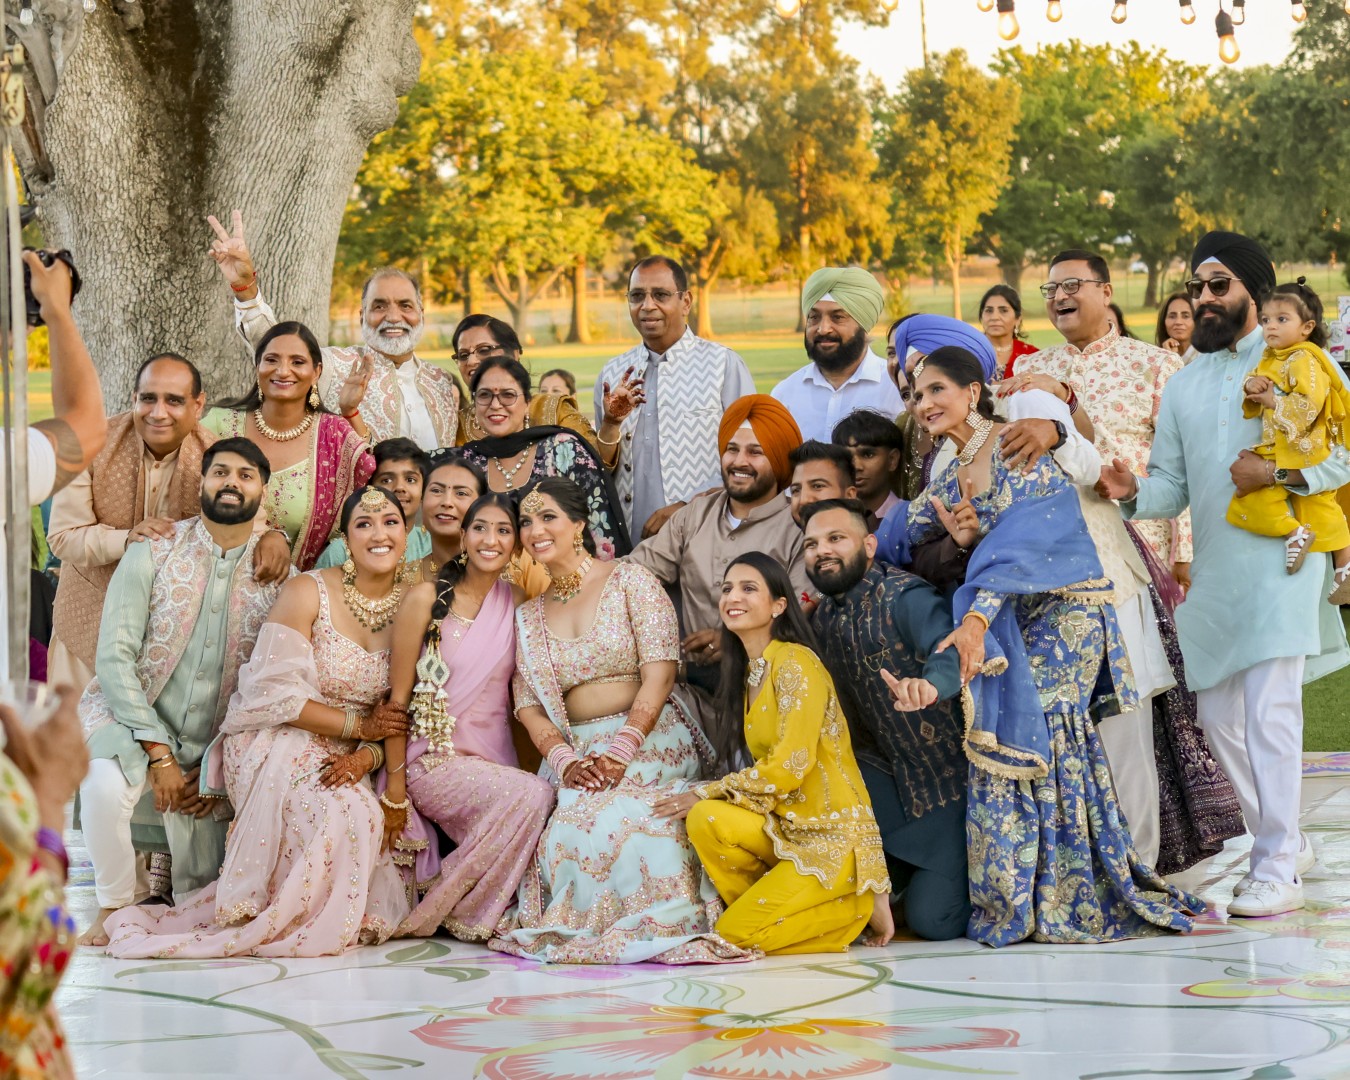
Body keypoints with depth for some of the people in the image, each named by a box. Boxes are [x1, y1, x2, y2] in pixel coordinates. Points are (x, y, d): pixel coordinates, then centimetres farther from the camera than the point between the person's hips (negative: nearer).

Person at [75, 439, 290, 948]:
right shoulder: (150, 557, -8)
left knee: (201, 893, -6)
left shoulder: (279, 576, -3)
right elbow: (114, 659, -12)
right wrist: (159, 753, -18)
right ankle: (118, 902, -9)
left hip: (210, 744, 2)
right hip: (129, 718, -2)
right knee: (105, 786, -36)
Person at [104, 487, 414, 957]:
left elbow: (403, 716, 5)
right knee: (340, 815, -32)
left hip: (345, 759, 5)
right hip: (276, 743, -5)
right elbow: (276, 694, -14)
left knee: (399, 824, -23)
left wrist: (368, 755, -15)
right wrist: (357, 725, -14)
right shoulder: (308, 591, -8)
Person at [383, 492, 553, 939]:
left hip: (495, 759, 5)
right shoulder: (427, 599, -5)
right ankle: (442, 908, -12)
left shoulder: (517, 603, 8)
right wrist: (394, 785, -8)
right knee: (532, 794, -30)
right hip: (434, 760, -5)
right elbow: (398, 697, -5)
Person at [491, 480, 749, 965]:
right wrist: (564, 761, -14)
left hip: (650, 741, -4)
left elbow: (659, 675, -8)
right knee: (566, 826, -27)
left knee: (617, 815, -32)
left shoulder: (629, 581, 1)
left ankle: (653, 927, -12)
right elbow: (528, 707, 7)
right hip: (573, 749, 4)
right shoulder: (529, 616, 16)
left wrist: (620, 752, -20)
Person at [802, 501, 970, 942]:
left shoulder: (904, 597, -19)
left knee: (932, 919, -15)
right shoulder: (822, 617, 7)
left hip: (949, 773, -7)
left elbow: (949, 649, -39)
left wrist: (929, 684, -62)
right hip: (887, 771, 7)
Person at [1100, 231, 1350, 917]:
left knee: (1270, 711, -12)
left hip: (1280, 559, -7)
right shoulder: (1184, 385, 17)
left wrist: (1280, 474, -18)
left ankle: (1277, 872, -9)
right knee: (1218, 716, 9)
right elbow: (1172, 484, 13)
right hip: (1213, 569, 7)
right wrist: (1133, 493, -8)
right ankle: (1285, 843, 25)